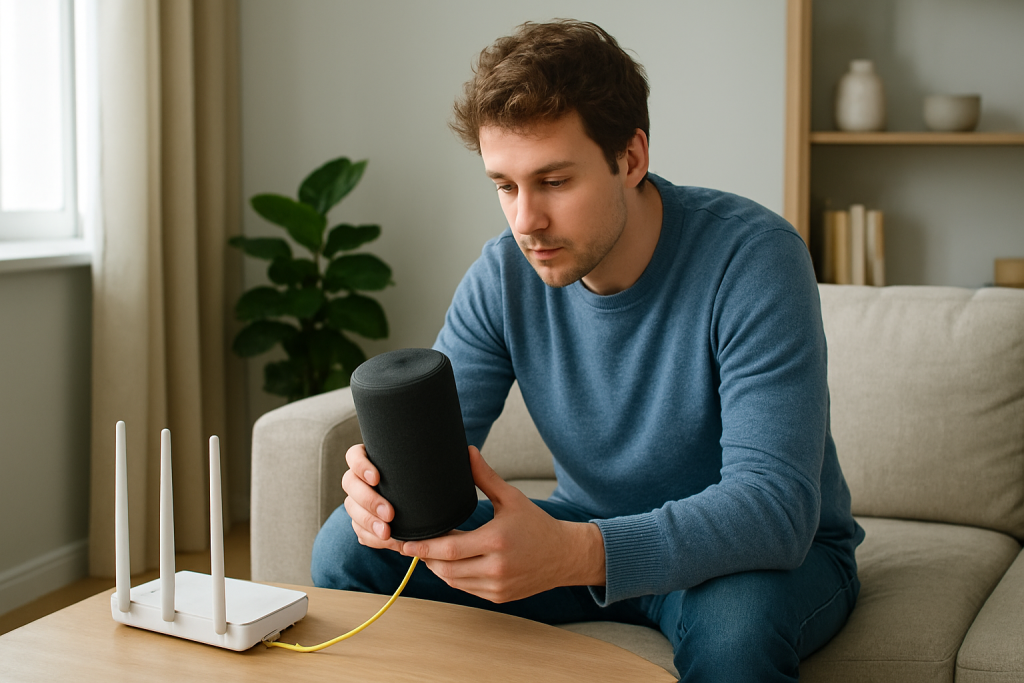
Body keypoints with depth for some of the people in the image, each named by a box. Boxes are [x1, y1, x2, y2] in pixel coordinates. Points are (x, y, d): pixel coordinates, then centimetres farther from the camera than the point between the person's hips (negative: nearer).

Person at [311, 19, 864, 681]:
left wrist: (573, 554, -49)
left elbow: (775, 503, -34)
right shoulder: (504, 275, -8)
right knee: (349, 547, -8)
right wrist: (384, 482, -35)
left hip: (773, 552, -4)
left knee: (737, 623, -40)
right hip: (590, 539, 5)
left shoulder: (752, 256, -26)